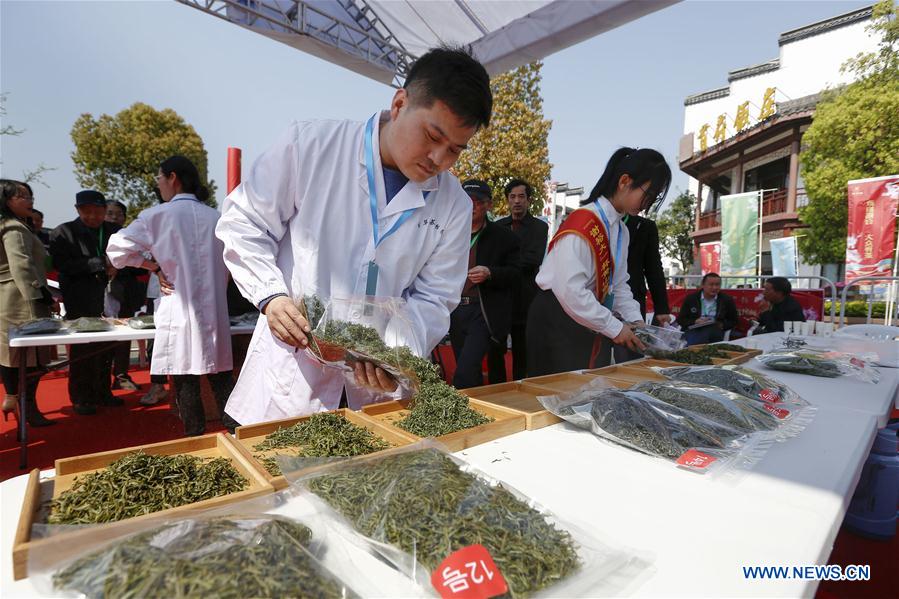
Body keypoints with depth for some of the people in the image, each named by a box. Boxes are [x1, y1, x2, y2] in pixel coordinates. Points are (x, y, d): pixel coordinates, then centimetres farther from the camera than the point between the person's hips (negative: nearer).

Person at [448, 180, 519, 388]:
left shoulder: (504, 237, 3)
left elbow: (515, 274, -1)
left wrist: (490, 273, -19)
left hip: (484, 313, -5)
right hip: (455, 310, 5)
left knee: (464, 375, -16)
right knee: (471, 373, 15)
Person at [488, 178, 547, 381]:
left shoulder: (539, 227, 4)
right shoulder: (498, 226, 15)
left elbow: (534, 259, -11)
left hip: (524, 298, -3)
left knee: (521, 352, 6)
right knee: (495, 350, 4)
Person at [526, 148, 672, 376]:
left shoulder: (621, 231, 8)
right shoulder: (582, 224, -20)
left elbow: (618, 283, 17)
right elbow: (570, 290, -26)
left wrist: (635, 320, 3)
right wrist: (614, 328, -18)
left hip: (584, 322, 9)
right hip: (555, 320, -9)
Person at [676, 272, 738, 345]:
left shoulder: (727, 300, 10)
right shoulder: (690, 299, 7)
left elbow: (733, 321, 15)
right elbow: (680, 320, 7)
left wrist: (722, 325, -8)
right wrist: (695, 322, -12)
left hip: (716, 331, 2)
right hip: (694, 330, -2)